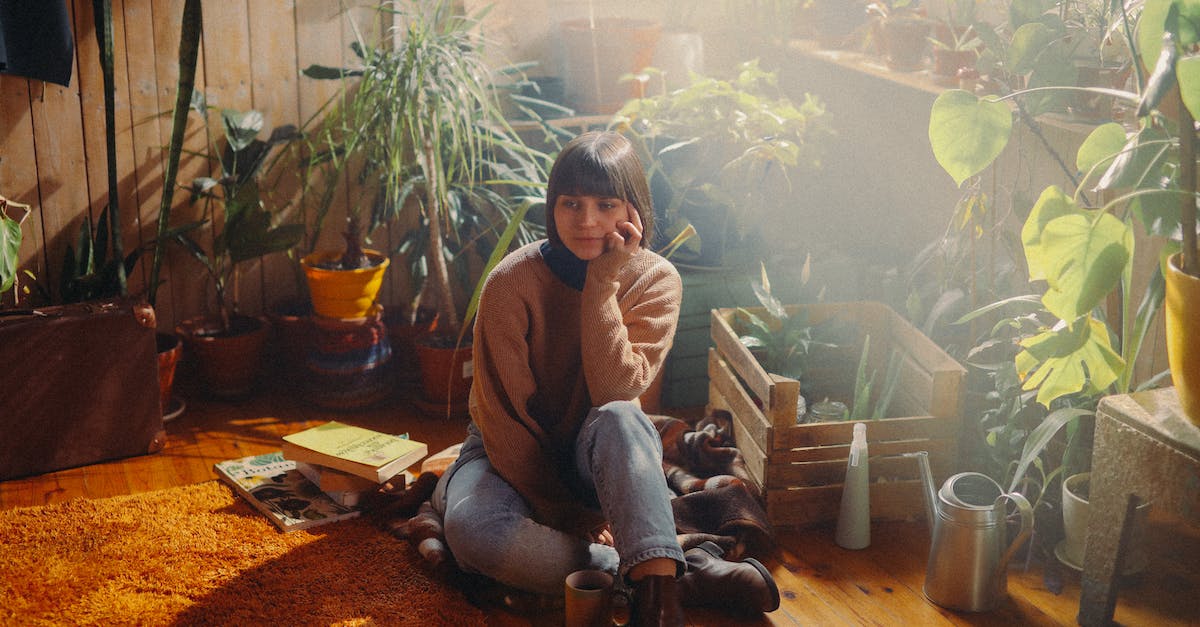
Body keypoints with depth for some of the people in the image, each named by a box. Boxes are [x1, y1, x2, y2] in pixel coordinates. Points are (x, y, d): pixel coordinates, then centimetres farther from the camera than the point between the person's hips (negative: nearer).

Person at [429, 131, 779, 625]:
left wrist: (602, 281, -27)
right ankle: (679, 576, -31)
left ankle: (656, 584, -40)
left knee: (619, 418, -37)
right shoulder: (513, 281, -17)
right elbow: (501, 416, -15)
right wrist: (565, 512, -17)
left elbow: (615, 391, -25)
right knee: (472, 531, -35)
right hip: (516, 455, 0)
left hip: (598, 455, 0)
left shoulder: (655, 281, -11)